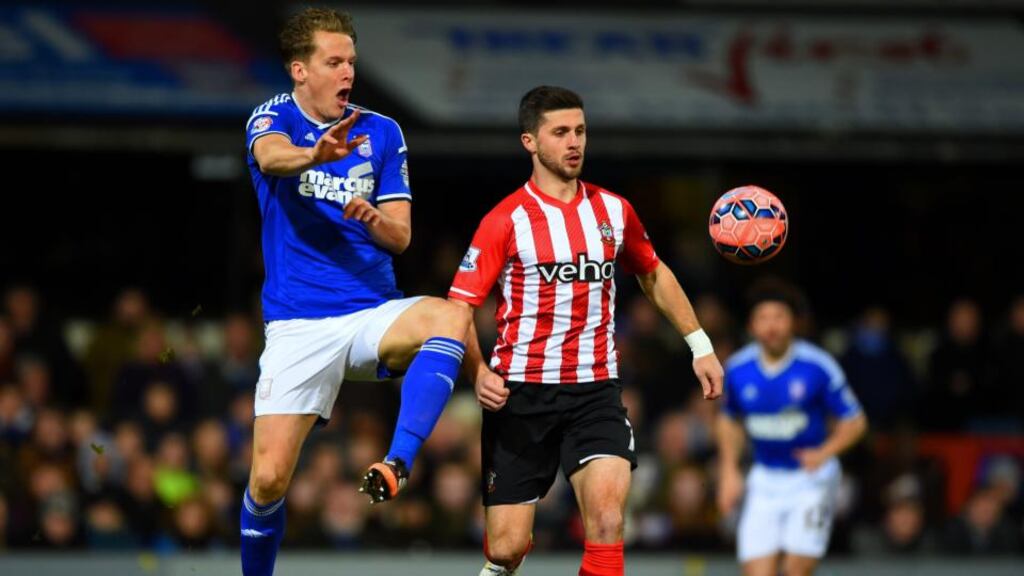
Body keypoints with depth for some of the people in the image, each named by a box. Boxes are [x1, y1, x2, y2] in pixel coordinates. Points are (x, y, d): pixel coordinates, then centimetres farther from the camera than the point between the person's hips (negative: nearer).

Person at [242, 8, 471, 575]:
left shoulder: (381, 132, 8)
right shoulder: (273, 118, -1)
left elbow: (401, 236, 7)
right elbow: (272, 155, -27)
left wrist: (376, 219, -18)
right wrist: (316, 155, -51)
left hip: (373, 313, 2)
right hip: (298, 326, -2)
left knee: (450, 316, -31)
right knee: (269, 478, -10)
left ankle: (397, 466, -40)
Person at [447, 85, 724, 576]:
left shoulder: (613, 210, 8)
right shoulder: (505, 221, -4)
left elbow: (654, 274, 25)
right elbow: (459, 307, -5)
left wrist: (699, 346, 21)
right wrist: (479, 374, -22)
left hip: (596, 391, 2)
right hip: (521, 392, -2)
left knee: (606, 512, -23)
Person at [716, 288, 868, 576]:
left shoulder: (818, 366, -13)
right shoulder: (737, 370, -3)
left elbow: (854, 421, -6)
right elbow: (729, 420, 17)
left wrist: (825, 452, -23)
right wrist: (729, 470, 8)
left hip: (812, 476, -3)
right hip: (764, 480, 3)